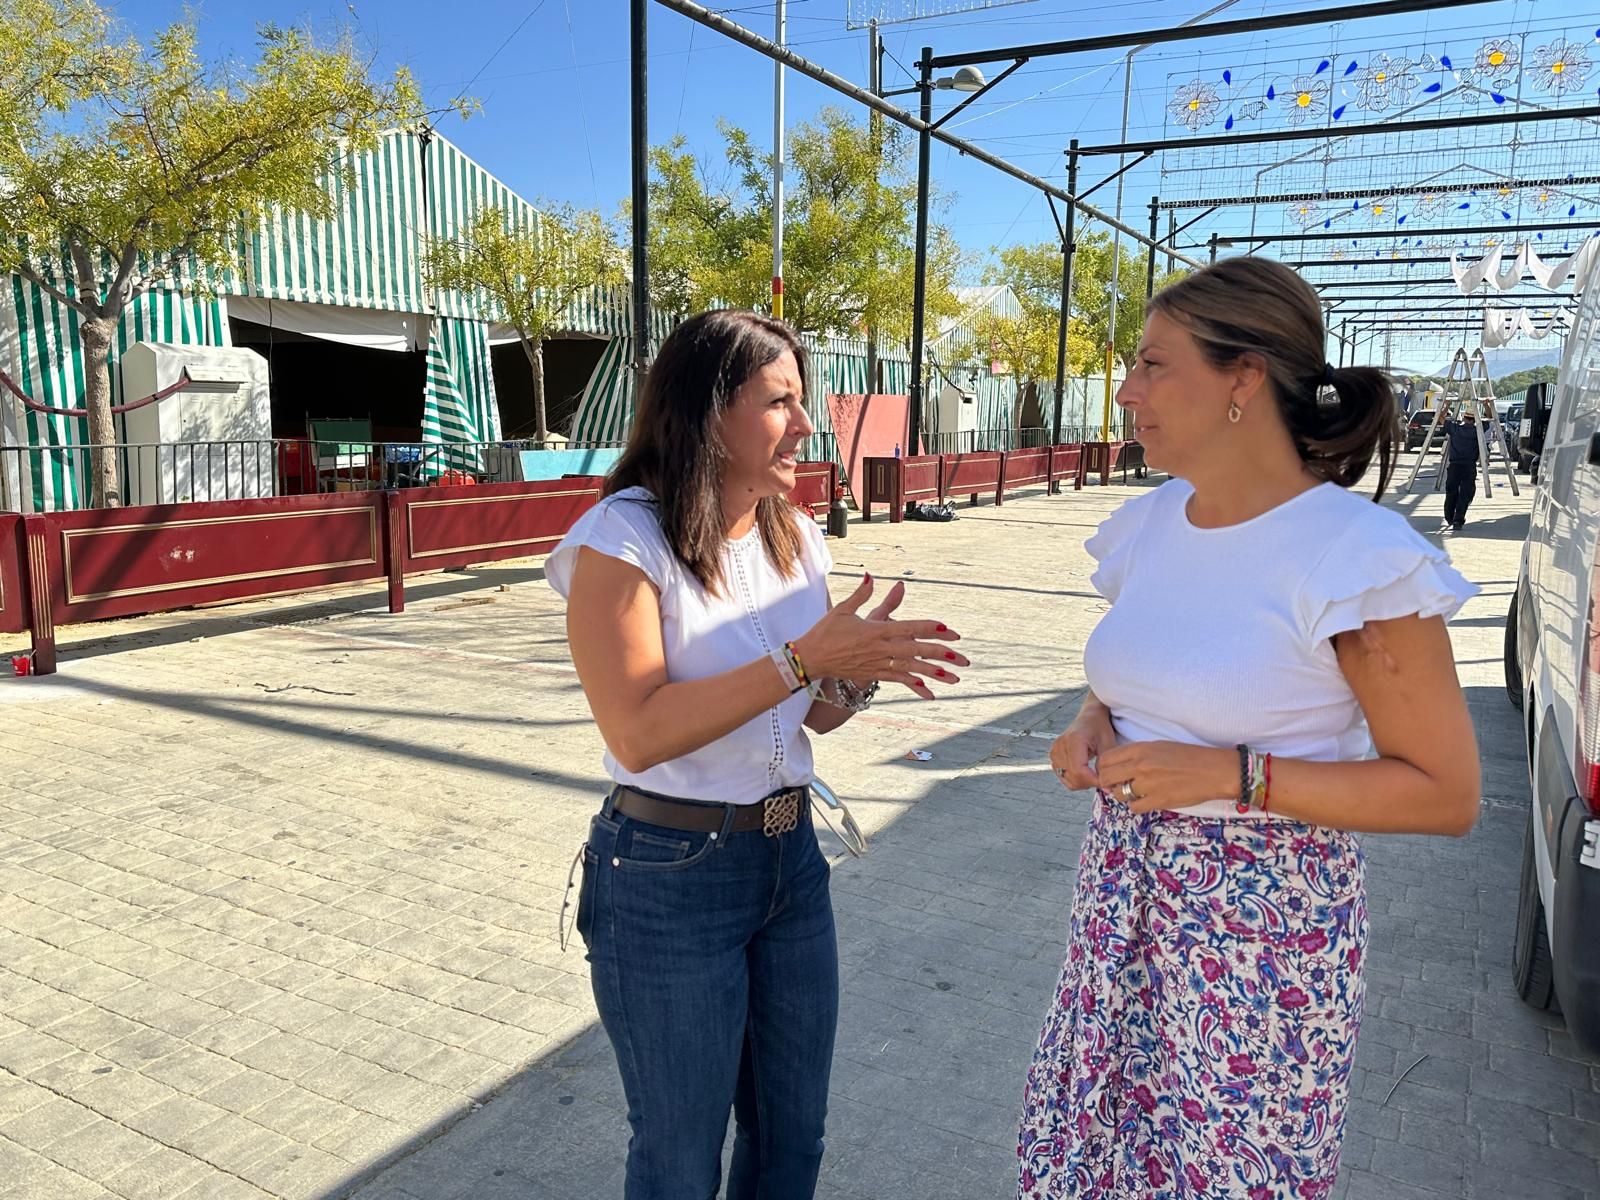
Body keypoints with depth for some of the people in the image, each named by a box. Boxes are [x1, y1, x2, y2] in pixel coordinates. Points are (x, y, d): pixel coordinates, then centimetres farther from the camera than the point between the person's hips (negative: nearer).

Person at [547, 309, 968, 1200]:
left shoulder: (795, 538, 4)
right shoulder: (624, 540, -16)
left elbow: (816, 715, 10)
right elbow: (638, 733, -26)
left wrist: (862, 669, -12)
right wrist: (803, 658, -27)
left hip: (790, 857, 6)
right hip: (669, 878, -6)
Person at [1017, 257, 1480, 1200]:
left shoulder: (1355, 556, -18)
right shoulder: (1147, 527, 2)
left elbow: (1447, 794, -13)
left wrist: (1234, 775, -22)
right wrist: (1092, 729, -4)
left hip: (1262, 918, -6)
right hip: (1123, 891, 6)